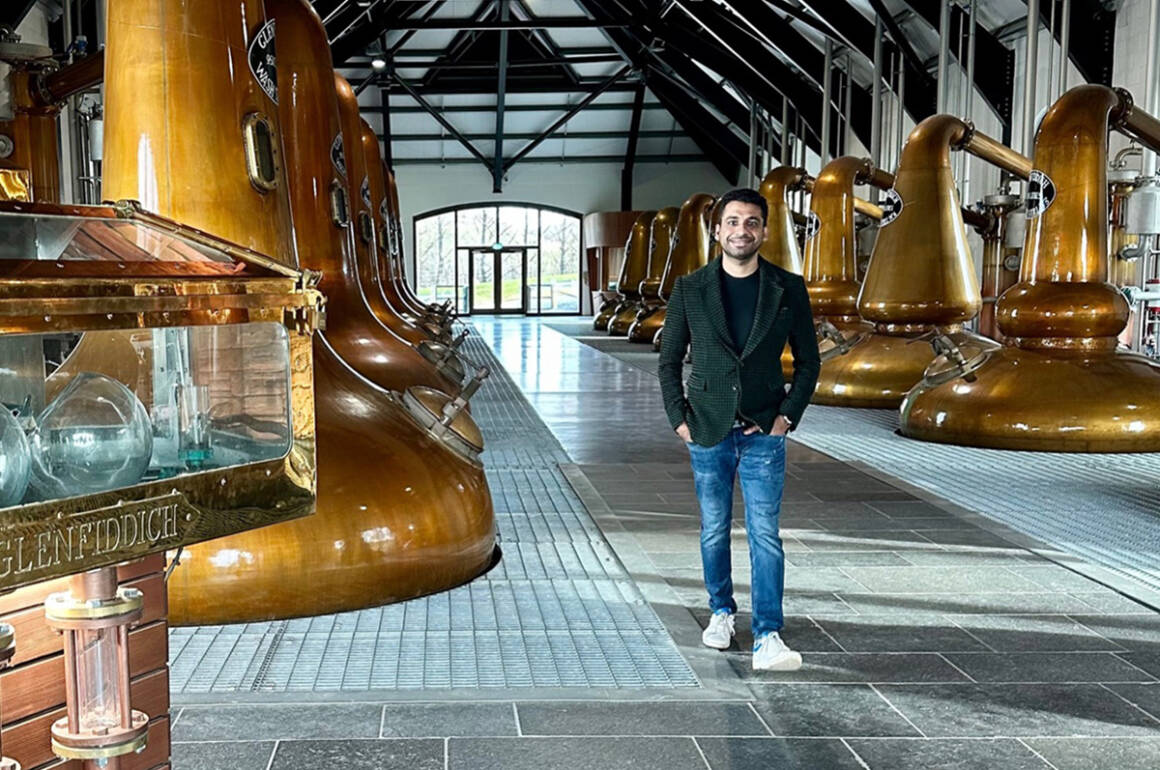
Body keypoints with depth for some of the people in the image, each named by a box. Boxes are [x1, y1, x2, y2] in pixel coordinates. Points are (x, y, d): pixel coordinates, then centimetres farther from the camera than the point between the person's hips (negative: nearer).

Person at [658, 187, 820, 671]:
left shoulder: (788, 289, 0)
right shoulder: (690, 290, 0)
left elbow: (808, 360, 6)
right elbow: (669, 360, 6)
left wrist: (788, 415, -3)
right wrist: (678, 418, -1)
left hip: (763, 434, -1)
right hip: (708, 432, 1)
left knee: (765, 535, -5)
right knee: (714, 531, 13)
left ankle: (767, 637, -3)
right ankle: (721, 611, 31)